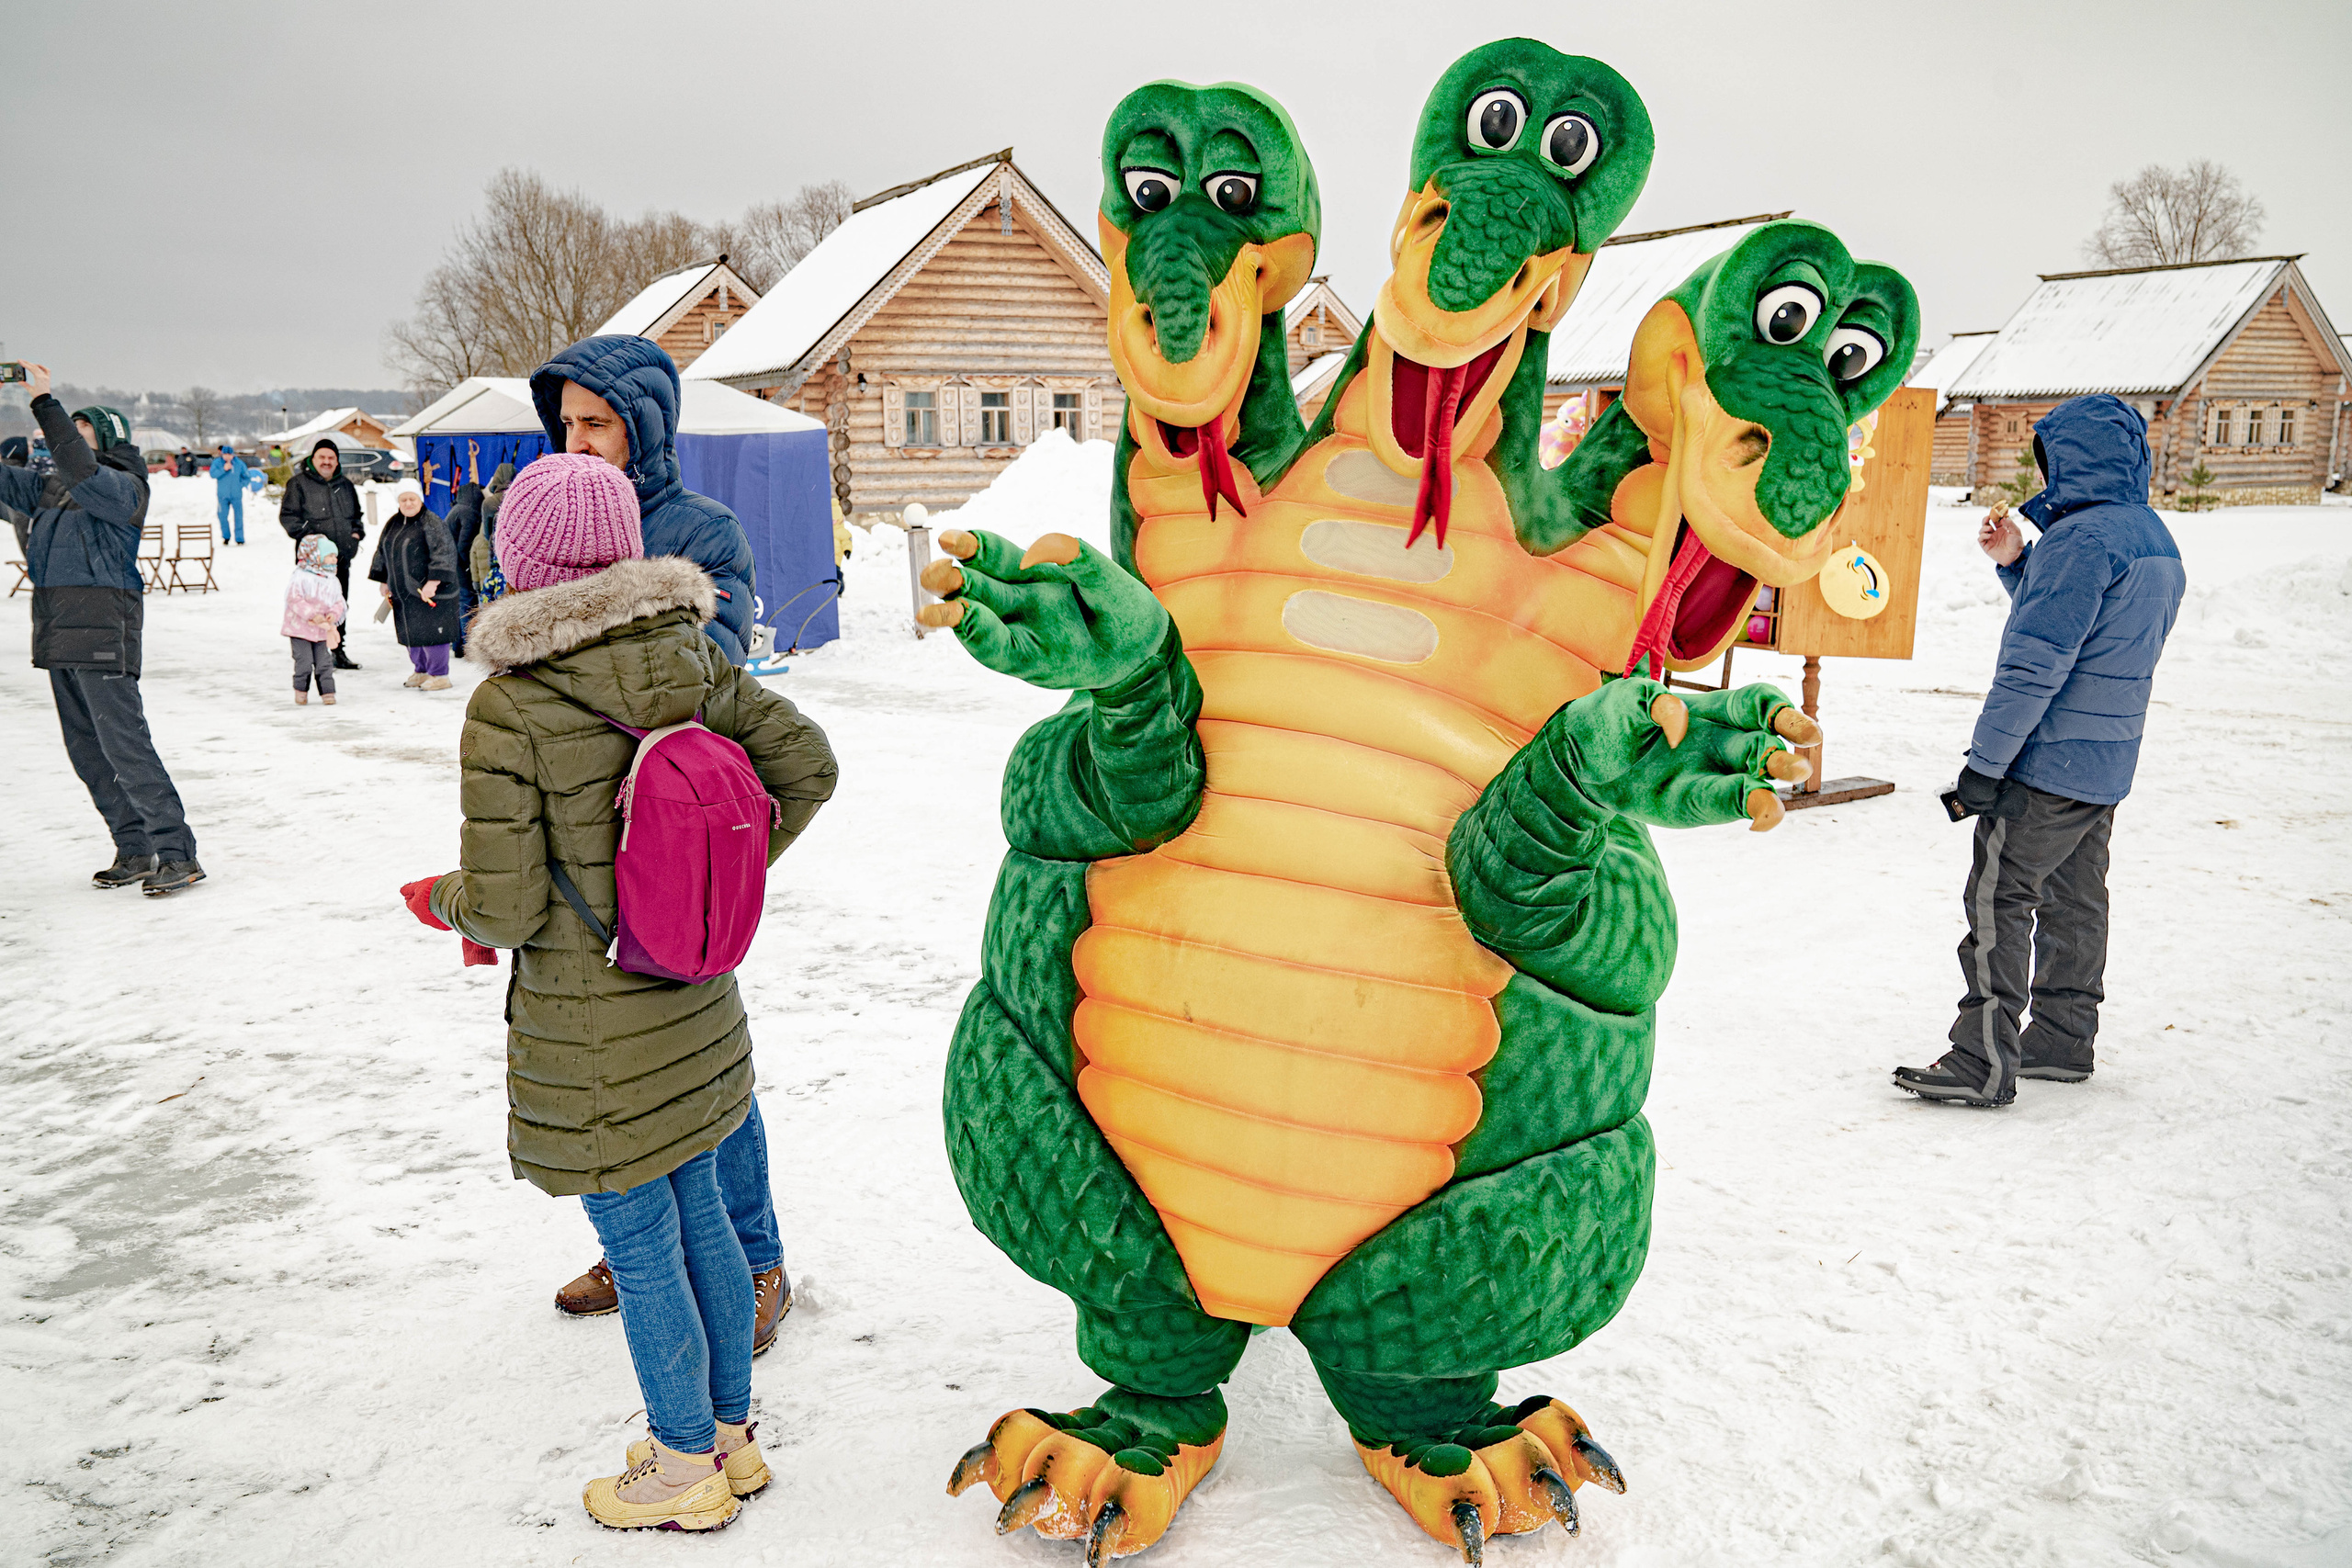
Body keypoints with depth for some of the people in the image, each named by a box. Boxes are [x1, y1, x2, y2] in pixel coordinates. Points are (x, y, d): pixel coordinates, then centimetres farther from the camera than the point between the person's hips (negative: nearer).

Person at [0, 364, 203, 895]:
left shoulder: (123, 486, -5)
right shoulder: (50, 485, 19)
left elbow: (80, 471, -24)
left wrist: (44, 402, -23)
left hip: (102, 628, -9)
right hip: (60, 630, 9)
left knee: (124, 743, -12)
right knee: (85, 749, 10)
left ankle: (178, 855, -10)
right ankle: (134, 851, 16)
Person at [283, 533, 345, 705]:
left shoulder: (331, 580, 7)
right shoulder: (301, 577, -11)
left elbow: (338, 601, 8)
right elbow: (294, 599, -17)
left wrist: (333, 614, -14)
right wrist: (312, 615, -24)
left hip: (322, 630, 5)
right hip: (300, 627, -4)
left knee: (324, 662, 3)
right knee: (304, 662, -2)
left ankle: (327, 691, 11)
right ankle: (301, 690, 16)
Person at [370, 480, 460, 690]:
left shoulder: (432, 523, -11)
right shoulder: (393, 524, 14)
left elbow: (444, 554, -20)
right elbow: (383, 553, 25)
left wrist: (432, 582, -25)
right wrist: (386, 582, 23)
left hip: (429, 590, -8)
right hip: (403, 593, 8)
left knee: (431, 631, -7)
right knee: (411, 633, 12)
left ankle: (440, 675, 1)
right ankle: (421, 671, 26)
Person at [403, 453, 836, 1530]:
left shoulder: (506, 709, -20)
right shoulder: (693, 659, -5)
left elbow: (506, 909, -19)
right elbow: (805, 764, 0)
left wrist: (439, 900, 4)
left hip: (591, 1041, -6)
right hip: (697, 1010, 6)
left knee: (642, 1255, 10)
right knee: (699, 1216, 21)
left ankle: (686, 1470, 29)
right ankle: (730, 1435, 38)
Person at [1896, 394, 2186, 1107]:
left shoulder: (2082, 537, -18)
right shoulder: (2153, 537, 13)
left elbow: (2036, 662, -22)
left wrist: (1985, 762, -19)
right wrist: (2016, 563, 10)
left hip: (2047, 761, -10)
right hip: (2107, 762, 10)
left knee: (1998, 902, -5)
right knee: (2073, 900, 17)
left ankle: (1984, 1064, -3)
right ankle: (2063, 1041, 28)